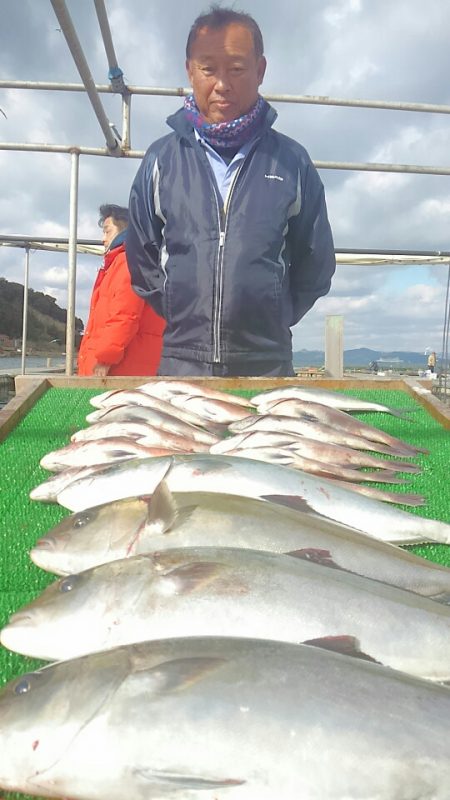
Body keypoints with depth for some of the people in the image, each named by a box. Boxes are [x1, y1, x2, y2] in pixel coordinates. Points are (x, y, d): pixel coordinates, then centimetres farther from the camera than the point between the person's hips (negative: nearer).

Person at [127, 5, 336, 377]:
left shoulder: (292, 161, 3)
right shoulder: (161, 159, 5)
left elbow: (316, 263, 11)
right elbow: (142, 256, 13)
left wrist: (271, 319, 8)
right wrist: (182, 316, 8)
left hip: (268, 363, 0)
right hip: (181, 361, 1)